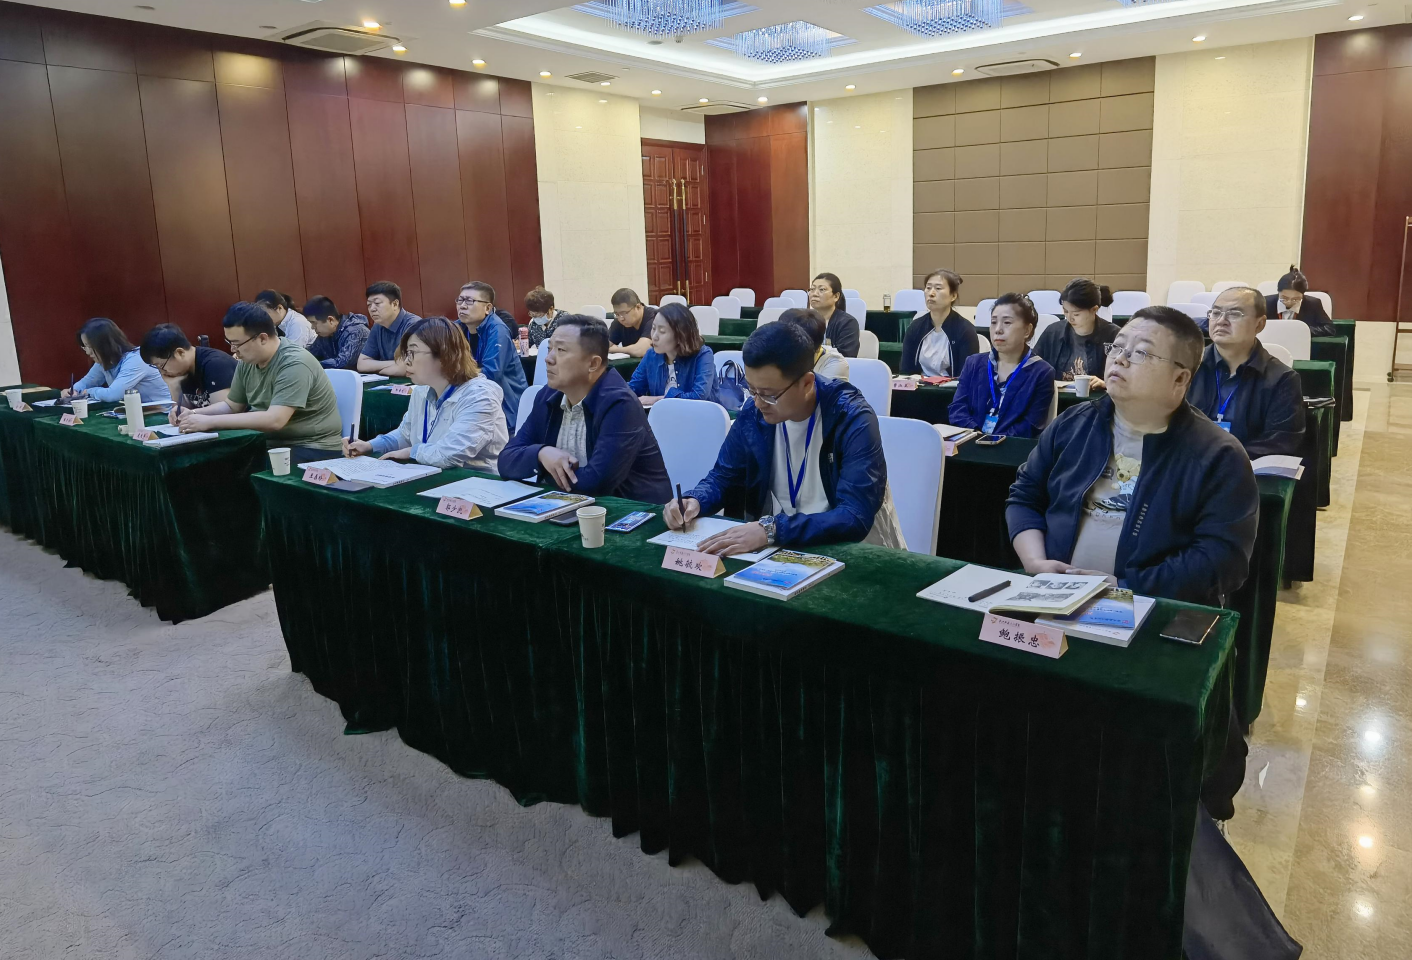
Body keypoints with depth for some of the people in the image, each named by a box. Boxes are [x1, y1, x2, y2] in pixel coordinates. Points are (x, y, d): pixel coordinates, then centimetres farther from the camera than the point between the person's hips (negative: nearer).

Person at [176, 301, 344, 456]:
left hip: (313, 449, -8)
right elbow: (231, 406, 19)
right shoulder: (247, 362, 4)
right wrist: (194, 414, 0)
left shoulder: (294, 364, -21)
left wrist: (209, 422, -27)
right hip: (275, 442, 8)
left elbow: (274, 420, -30)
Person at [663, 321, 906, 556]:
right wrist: (695, 501, -13)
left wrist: (771, 530, -38)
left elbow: (856, 517, -28)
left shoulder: (853, 420, -19)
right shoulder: (754, 413, -4)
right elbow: (723, 476, 8)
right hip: (780, 547, 4)